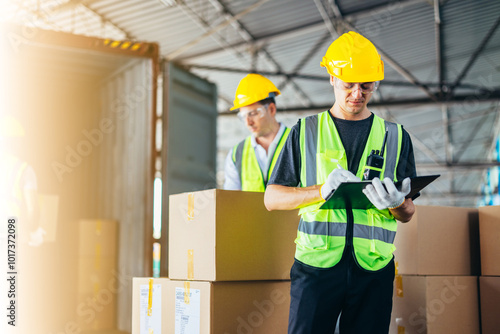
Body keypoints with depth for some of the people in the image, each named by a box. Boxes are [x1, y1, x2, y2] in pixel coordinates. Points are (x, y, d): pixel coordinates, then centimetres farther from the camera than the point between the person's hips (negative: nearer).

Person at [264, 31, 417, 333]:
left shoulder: (395, 137, 12)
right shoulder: (305, 132, 9)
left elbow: (408, 214, 12)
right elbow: (272, 198, 5)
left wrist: (395, 203, -12)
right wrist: (321, 191, -13)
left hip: (374, 267, 1)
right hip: (316, 263, -1)